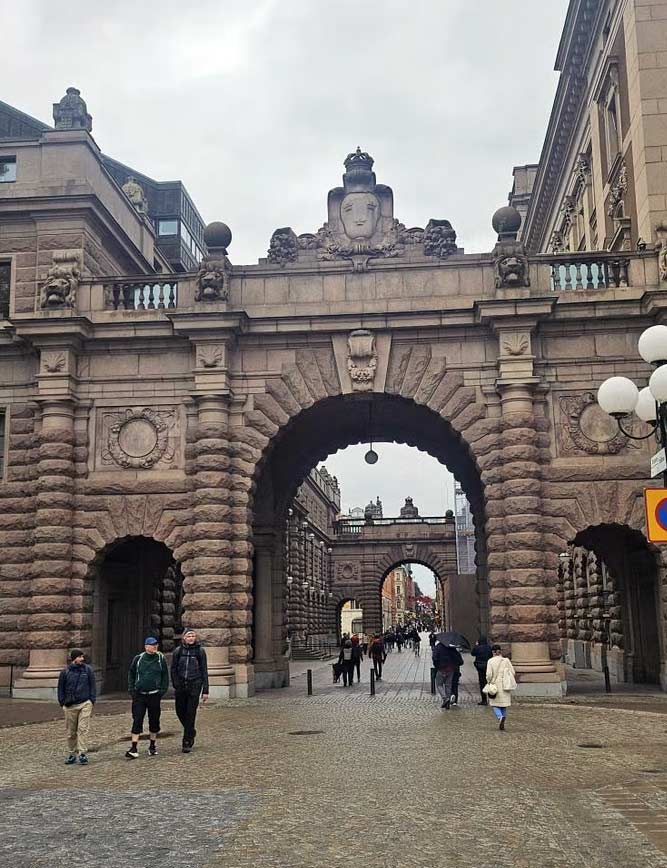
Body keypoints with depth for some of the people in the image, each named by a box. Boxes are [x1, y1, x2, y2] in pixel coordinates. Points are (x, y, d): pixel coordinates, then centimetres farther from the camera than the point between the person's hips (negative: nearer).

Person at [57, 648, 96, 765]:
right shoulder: (65, 671, 4)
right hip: (70, 706, 1)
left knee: (83, 729, -7)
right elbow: (61, 688, 10)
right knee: (71, 732, 6)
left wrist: (92, 701, 2)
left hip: (85, 704, -1)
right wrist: (62, 703, 5)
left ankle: (83, 754, -5)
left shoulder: (88, 669, 4)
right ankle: (73, 754, 17)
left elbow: (92, 686, 8)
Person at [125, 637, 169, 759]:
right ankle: (134, 748, -4)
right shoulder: (138, 659, 2)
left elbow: (165, 675, 7)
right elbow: (131, 674, 12)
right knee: (137, 721, -5)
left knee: (154, 721, 9)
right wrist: (131, 689, 4)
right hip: (139, 695, 0)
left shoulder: (161, 658, 2)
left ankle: (152, 746, 23)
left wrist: (163, 690, -2)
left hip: (154, 695, 1)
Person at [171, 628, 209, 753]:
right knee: (180, 711, 7)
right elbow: (173, 669, 9)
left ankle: (187, 742, 5)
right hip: (181, 686, 2)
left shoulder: (200, 651, 1)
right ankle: (191, 732, 33)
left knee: (190, 713, -4)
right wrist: (176, 685, -1)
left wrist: (205, 690, -1)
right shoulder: (178, 651, 5)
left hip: (194, 686, -2)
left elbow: (204, 671, 3)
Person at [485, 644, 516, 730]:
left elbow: (489, 674, -12)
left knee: (495, 704, 9)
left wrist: (488, 683, 2)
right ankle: (502, 724, 12)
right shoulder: (506, 660, 1)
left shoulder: (490, 661, -6)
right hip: (505, 686, 2)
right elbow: (513, 672, -2)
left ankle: (500, 717, -19)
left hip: (495, 685, -2)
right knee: (504, 705, 14)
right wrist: (508, 681, 12)